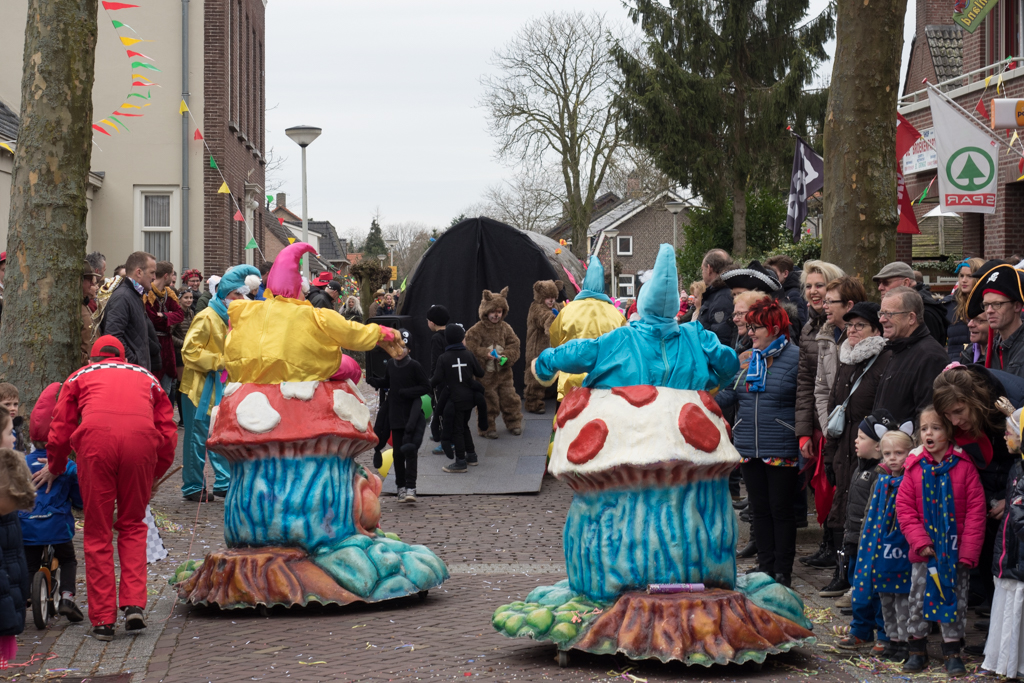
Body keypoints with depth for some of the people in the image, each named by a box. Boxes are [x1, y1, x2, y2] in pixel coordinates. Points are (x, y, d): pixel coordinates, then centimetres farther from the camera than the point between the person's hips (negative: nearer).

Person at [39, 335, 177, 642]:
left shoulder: (80, 376, 28)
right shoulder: (147, 378, 32)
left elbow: (60, 428, 22)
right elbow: (168, 434, 23)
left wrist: (55, 467, 36)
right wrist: (153, 475, 32)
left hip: (96, 439, -1)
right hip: (141, 442, 1)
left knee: (97, 532, 8)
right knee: (132, 525, 19)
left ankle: (102, 620, 8)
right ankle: (134, 603, 5)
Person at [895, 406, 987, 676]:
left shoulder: (964, 466, -8)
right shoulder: (915, 466, -3)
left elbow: (976, 509, -7)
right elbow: (904, 507, -1)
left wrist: (969, 550, -10)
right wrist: (920, 541, -10)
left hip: (955, 550, -1)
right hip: (924, 551, 1)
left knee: (954, 598, 6)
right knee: (919, 597, 7)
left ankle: (952, 652, 16)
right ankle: (916, 650, 18)